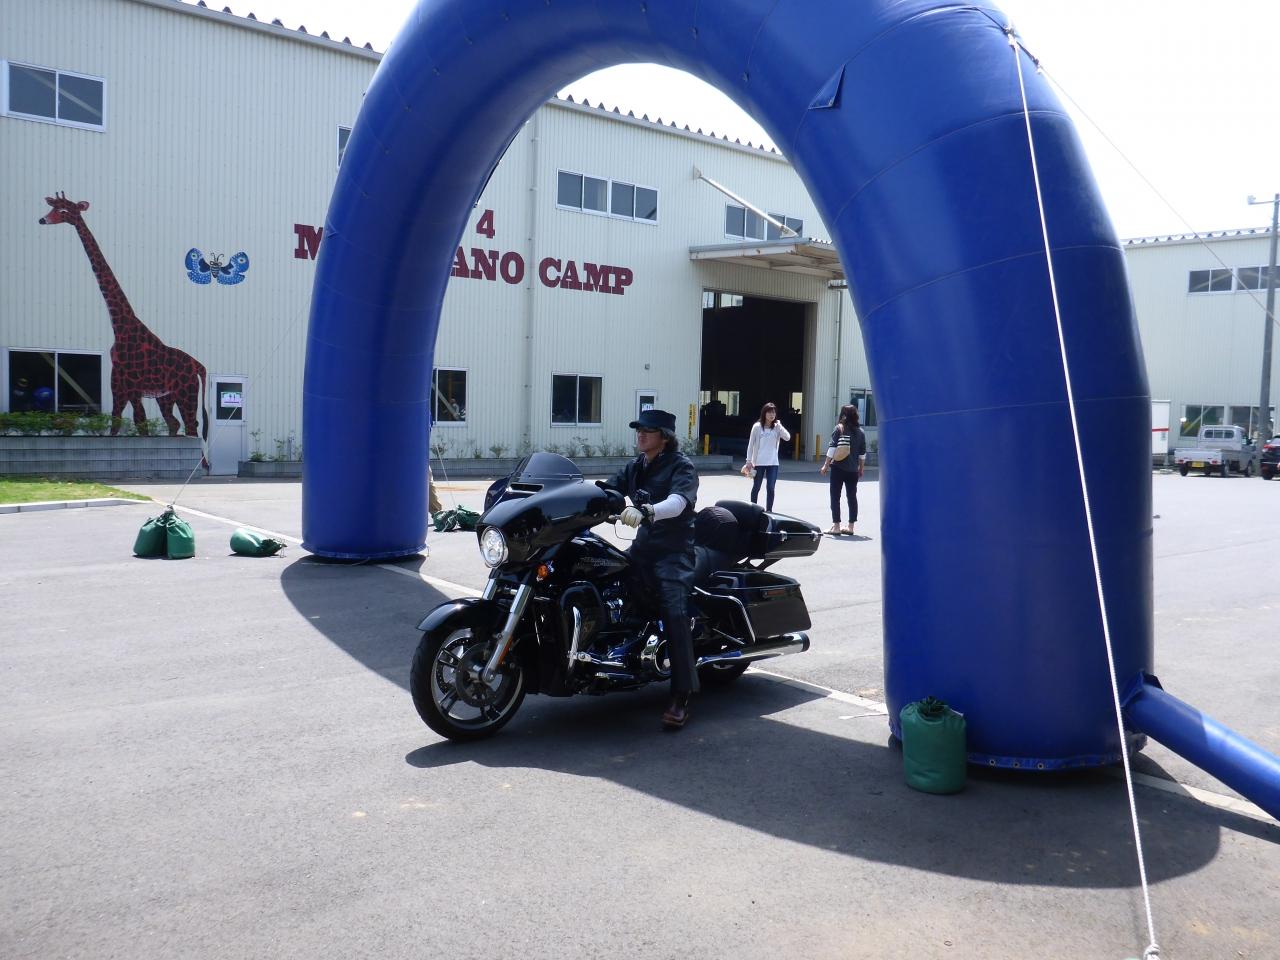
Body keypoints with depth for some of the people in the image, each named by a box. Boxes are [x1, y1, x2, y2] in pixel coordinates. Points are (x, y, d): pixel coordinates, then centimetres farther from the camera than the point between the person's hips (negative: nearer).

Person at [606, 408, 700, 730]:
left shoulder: (681, 466, -7)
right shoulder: (636, 467, 18)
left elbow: (678, 502, -26)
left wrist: (646, 511, -45)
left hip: (674, 550, -7)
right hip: (643, 546, 7)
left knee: (675, 613, -24)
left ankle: (681, 697, -24)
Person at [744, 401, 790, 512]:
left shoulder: (777, 427, 2)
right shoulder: (757, 426, -4)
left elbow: (787, 438, -13)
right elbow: (751, 444, -2)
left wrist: (779, 425, -18)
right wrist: (749, 461, -5)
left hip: (773, 463, 2)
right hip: (759, 462, -1)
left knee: (770, 488, -1)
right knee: (756, 487, 10)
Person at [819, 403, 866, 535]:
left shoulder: (839, 429, -7)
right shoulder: (860, 432, 3)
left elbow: (832, 448, -11)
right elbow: (863, 453, 6)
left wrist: (826, 465, -6)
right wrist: (861, 468, 17)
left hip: (838, 468, -3)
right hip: (853, 470, 3)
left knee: (835, 496, 3)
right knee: (852, 497, 10)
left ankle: (836, 526, 1)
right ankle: (850, 526, 12)